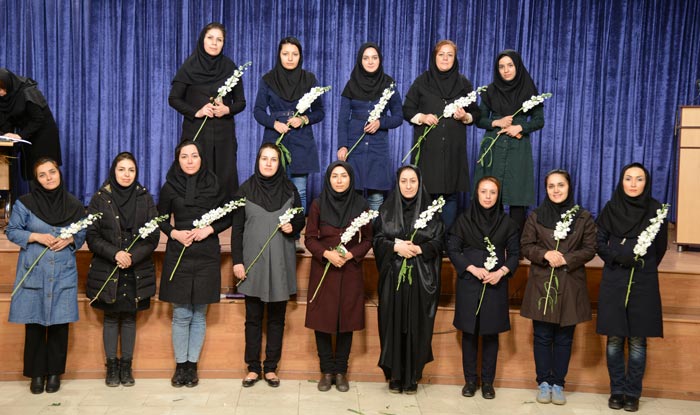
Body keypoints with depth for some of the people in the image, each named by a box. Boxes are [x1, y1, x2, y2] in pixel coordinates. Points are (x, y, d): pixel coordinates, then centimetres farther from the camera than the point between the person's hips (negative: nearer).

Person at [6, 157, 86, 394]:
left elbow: (83, 233, 11)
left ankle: (54, 372, 18)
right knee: (34, 323, 3)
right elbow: (11, 231, 2)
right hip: (33, 273, -1)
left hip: (63, 274, 1)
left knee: (59, 323, 4)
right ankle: (36, 373, 17)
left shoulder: (74, 205, 4)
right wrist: (36, 236, -14)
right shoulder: (25, 203, -2)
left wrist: (70, 240, -10)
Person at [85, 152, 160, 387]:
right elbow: (92, 235, -4)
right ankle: (111, 366, 17)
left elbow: (153, 236, -1)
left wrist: (133, 257, -14)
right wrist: (114, 253, -18)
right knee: (111, 317, 6)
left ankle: (126, 366, 17)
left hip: (137, 271, 1)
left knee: (129, 317, 7)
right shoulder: (100, 198, 0)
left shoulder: (145, 198, 3)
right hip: (107, 269, -1)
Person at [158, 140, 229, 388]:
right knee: (181, 315, 3)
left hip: (207, 256, 0)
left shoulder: (214, 185, 1)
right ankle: (180, 366, 14)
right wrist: (174, 233, -6)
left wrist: (210, 229, -10)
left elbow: (228, 217, 7)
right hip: (178, 255, 0)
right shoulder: (170, 187, 3)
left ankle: (192, 365, 16)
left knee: (199, 314, 6)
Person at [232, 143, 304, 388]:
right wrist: (237, 261, -5)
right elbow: (237, 228, 1)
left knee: (277, 317, 6)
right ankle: (253, 367, 16)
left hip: (280, 264, 1)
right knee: (253, 317, 5)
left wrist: (292, 226, -12)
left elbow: (301, 220, 11)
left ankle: (271, 367, 17)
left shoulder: (289, 189, 4)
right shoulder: (246, 190, 1)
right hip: (253, 263, -1)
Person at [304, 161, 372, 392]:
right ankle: (327, 370, 15)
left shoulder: (360, 205, 1)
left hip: (350, 271, 0)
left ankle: (341, 371, 17)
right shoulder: (318, 204, 0)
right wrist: (327, 253, -17)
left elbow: (367, 240, 4)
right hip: (322, 270, 0)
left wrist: (350, 254, -13)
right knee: (322, 320, 2)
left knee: (346, 321, 4)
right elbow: (309, 239, 0)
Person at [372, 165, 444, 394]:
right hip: (393, 276, 1)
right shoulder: (387, 210, 7)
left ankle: (412, 377, 12)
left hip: (421, 278, 0)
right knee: (393, 324, 1)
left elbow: (438, 242, 1)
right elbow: (377, 240, 3)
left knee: (416, 325, 1)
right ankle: (395, 375, 12)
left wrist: (418, 249, -16)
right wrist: (396, 246, -15)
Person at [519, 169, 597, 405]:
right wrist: (545, 254, -17)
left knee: (564, 338, 6)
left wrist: (566, 259, -15)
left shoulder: (583, 217, 3)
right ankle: (544, 383, 16)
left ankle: (558, 384, 17)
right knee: (542, 336, 4)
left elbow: (590, 249, 0)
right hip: (541, 284, 0)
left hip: (570, 285, 0)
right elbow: (525, 246, 1)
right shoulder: (536, 216, 3)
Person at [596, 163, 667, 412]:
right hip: (614, 281, 1)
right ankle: (617, 390, 16)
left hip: (644, 282, 0)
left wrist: (644, 266, 4)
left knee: (637, 341, 3)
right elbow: (599, 242, 2)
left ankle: (633, 393, 15)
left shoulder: (655, 210, 0)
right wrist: (619, 257, -12)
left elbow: (660, 248, 9)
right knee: (614, 339, 4)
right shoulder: (611, 208, 1)